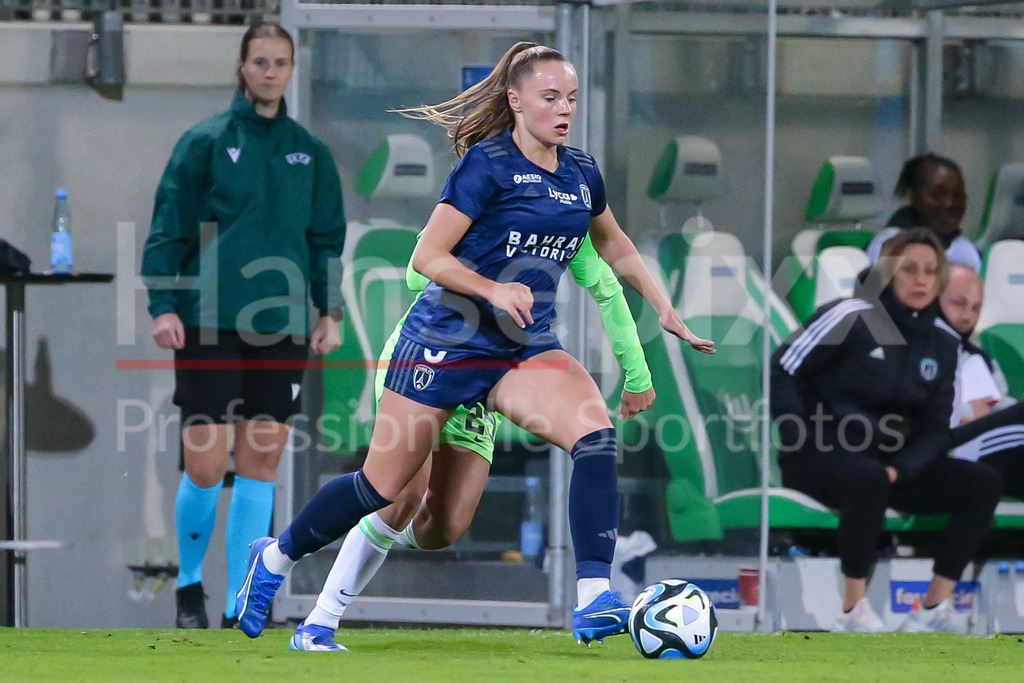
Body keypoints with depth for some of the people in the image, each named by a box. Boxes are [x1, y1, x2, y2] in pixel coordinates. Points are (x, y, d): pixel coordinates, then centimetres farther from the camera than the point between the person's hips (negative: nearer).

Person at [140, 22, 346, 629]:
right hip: (208, 327, -3)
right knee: (205, 467, -5)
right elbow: (169, 227, 0)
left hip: (281, 329, 3)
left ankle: (240, 607, 8)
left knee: (261, 464, 2)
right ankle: (190, 586, 17)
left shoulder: (310, 153, 11)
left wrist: (330, 311, 6)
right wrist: (163, 304, -9)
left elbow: (327, 238, 16)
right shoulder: (206, 142, 0)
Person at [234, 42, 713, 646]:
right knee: (383, 486, 3)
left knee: (597, 437, -23)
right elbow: (428, 257, -15)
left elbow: (617, 249, 25)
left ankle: (594, 601, -27)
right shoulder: (488, 164, -14)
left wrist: (665, 310, 17)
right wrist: (494, 289, -28)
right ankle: (276, 556, 29)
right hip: (448, 340, -5)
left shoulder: (582, 173, 6)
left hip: (526, 347, 5)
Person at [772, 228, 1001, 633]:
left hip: (889, 462, 6)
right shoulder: (851, 317, -9)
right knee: (870, 480, -39)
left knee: (983, 485, -11)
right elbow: (781, 372, -7)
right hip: (820, 455, -6)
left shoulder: (944, 342, 7)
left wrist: (900, 469, -13)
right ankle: (854, 610, -27)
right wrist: (801, 442, -17)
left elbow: (936, 428, 7)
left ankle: (935, 610, -13)